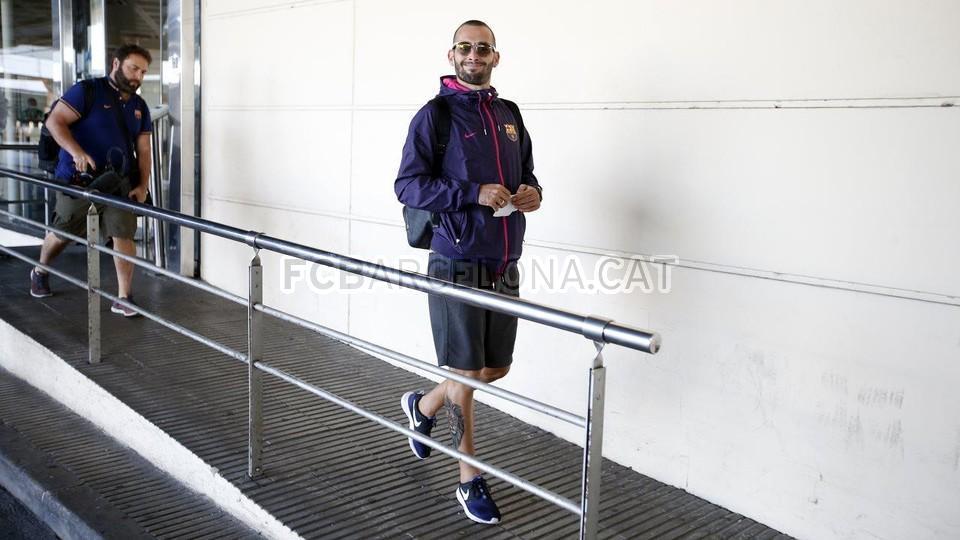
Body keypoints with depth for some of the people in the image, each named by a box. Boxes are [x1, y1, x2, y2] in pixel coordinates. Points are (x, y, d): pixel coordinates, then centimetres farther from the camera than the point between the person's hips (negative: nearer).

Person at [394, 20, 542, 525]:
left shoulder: (509, 116, 13)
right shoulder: (434, 115, -6)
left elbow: (525, 173, 22)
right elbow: (407, 185, -12)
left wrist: (531, 192, -2)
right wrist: (475, 194, -21)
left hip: (504, 265, 6)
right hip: (457, 263, -6)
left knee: (496, 368, 14)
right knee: (466, 373, 2)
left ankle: (423, 405, 41)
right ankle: (469, 480, 20)